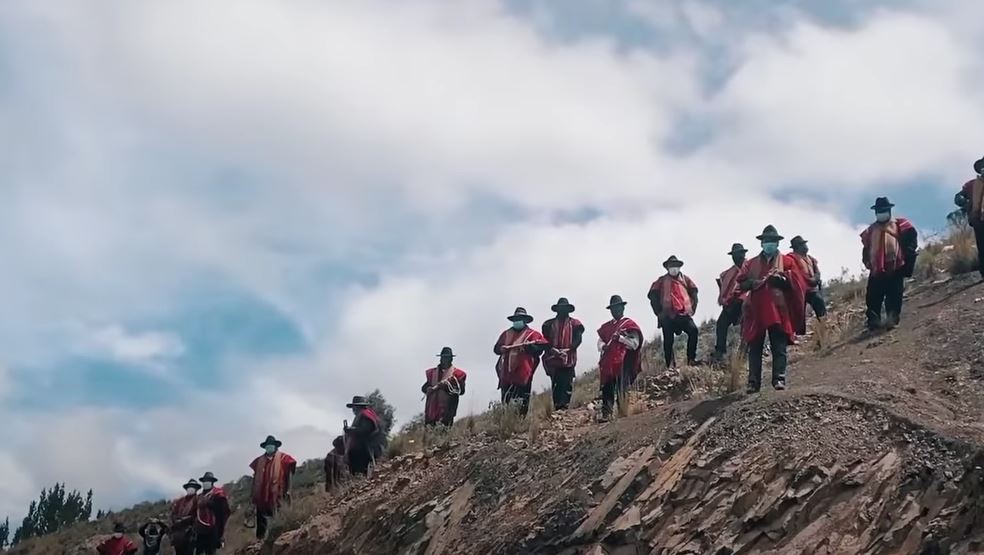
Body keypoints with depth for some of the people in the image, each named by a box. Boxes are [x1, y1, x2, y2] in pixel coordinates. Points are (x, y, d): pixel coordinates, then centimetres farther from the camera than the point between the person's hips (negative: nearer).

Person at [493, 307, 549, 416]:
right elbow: (496, 349, 15)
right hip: (506, 374, 5)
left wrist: (528, 346, -22)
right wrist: (501, 348, -7)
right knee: (506, 400, 7)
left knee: (521, 403, -6)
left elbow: (539, 349, -6)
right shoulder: (506, 334, 18)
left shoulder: (532, 334, 4)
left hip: (523, 374, -4)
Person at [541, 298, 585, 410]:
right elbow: (545, 340, 8)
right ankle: (557, 408, 2)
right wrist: (552, 350, -11)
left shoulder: (575, 324, 10)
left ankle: (564, 407, -13)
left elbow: (578, 340, 1)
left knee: (567, 384, -9)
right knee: (556, 385, 1)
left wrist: (567, 350, -14)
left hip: (568, 359, -2)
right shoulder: (549, 324, 14)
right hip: (553, 359, 2)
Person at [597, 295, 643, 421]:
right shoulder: (605, 327, 22)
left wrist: (620, 338, -11)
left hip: (623, 363, -4)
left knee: (622, 390, -8)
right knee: (607, 389, -6)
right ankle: (606, 414, -10)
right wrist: (603, 346, -5)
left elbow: (635, 344, -2)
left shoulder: (629, 324, 7)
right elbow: (600, 341, 18)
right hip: (608, 362, 4)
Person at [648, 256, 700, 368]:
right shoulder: (661, 281, 11)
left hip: (684, 314, 1)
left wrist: (692, 308, 2)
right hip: (668, 316, -1)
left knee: (694, 331, -22)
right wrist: (659, 312, -2)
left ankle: (691, 359, -14)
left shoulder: (685, 280, 17)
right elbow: (653, 296, 4)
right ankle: (670, 365, 4)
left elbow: (693, 293, 15)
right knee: (668, 341, -3)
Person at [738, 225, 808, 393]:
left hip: (778, 310, -2)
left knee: (779, 347, -6)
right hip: (756, 311, 2)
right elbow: (741, 283, 8)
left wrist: (782, 278, -14)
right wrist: (755, 282, -10)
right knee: (755, 348, 0)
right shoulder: (751, 264, 16)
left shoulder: (787, 261, 11)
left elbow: (797, 282, 1)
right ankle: (753, 382, 2)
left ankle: (779, 379, -5)